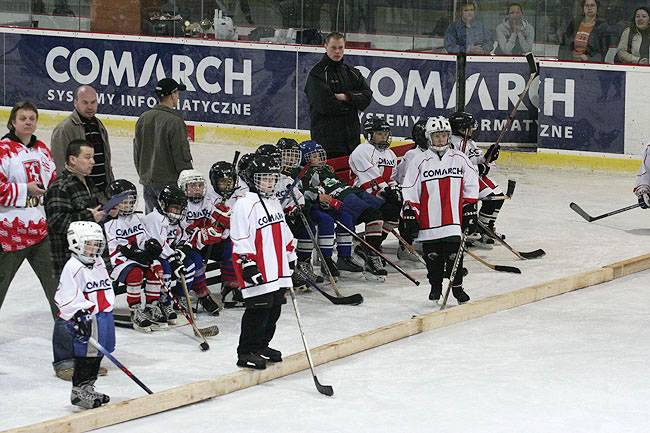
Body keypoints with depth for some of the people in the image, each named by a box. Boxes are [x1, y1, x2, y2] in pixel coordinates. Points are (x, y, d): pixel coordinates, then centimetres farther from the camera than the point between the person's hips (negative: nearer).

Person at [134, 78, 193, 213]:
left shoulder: (143, 118, 5)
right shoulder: (174, 122, -17)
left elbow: (137, 151, 13)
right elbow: (182, 156, -16)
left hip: (147, 181, 7)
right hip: (170, 181, -7)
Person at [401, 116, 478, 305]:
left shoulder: (460, 159, 5)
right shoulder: (420, 162, 0)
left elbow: (471, 188, 10)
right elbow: (410, 192, 2)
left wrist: (470, 212, 6)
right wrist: (410, 216, -3)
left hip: (454, 221, 0)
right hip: (429, 222, 0)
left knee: (454, 253, -1)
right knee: (433, 257, 5)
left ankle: (457, 286, 13)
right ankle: (435, 286, 22)